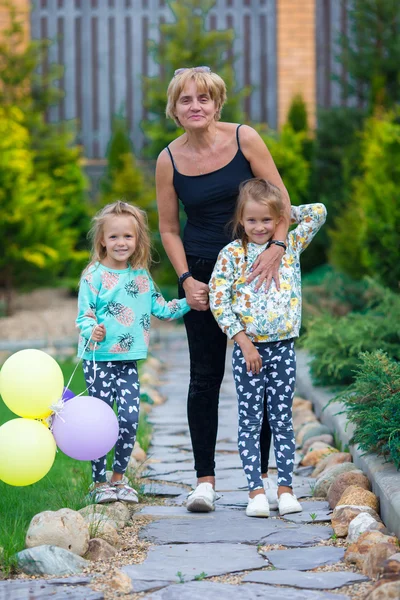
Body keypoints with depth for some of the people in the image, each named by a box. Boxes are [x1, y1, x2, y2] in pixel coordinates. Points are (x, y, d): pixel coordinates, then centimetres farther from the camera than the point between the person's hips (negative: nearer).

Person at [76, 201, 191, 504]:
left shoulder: (141, 275, 10)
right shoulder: (94, 276, -6)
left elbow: (160, 307, 15)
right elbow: (84, 315, -7)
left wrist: (188, 302, 4)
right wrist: (92, 331, -26)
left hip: (129, 360, 4)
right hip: (99, 359, -4)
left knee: (130, 418, -2)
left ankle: (119, 477, 15)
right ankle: (99, 482, 10)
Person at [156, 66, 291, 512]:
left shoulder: (244, 139, -7)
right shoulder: (169, 160, -4)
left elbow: (281, 200, -4)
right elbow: (168, 229, 4)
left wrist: (276, 247, -18)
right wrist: (186, 279, -7)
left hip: (254, 269, 0)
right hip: (202, 274, 0)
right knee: (205, 377, 0)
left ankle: (260, 474, 14)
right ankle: (204, 479, 6)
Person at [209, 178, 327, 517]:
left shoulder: (290, 246, 5)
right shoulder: (232, 254, -4)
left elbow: (319, 212, 8)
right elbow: (218, 301, -8)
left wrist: (285, 213, 7)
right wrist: (244, 343, -12)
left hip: (283, 347, 2)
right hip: (248, 347, -2)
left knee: (282, 419, 6)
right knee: (251, 421, 2)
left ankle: (286, 489, 9)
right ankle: (256, 491, 4)